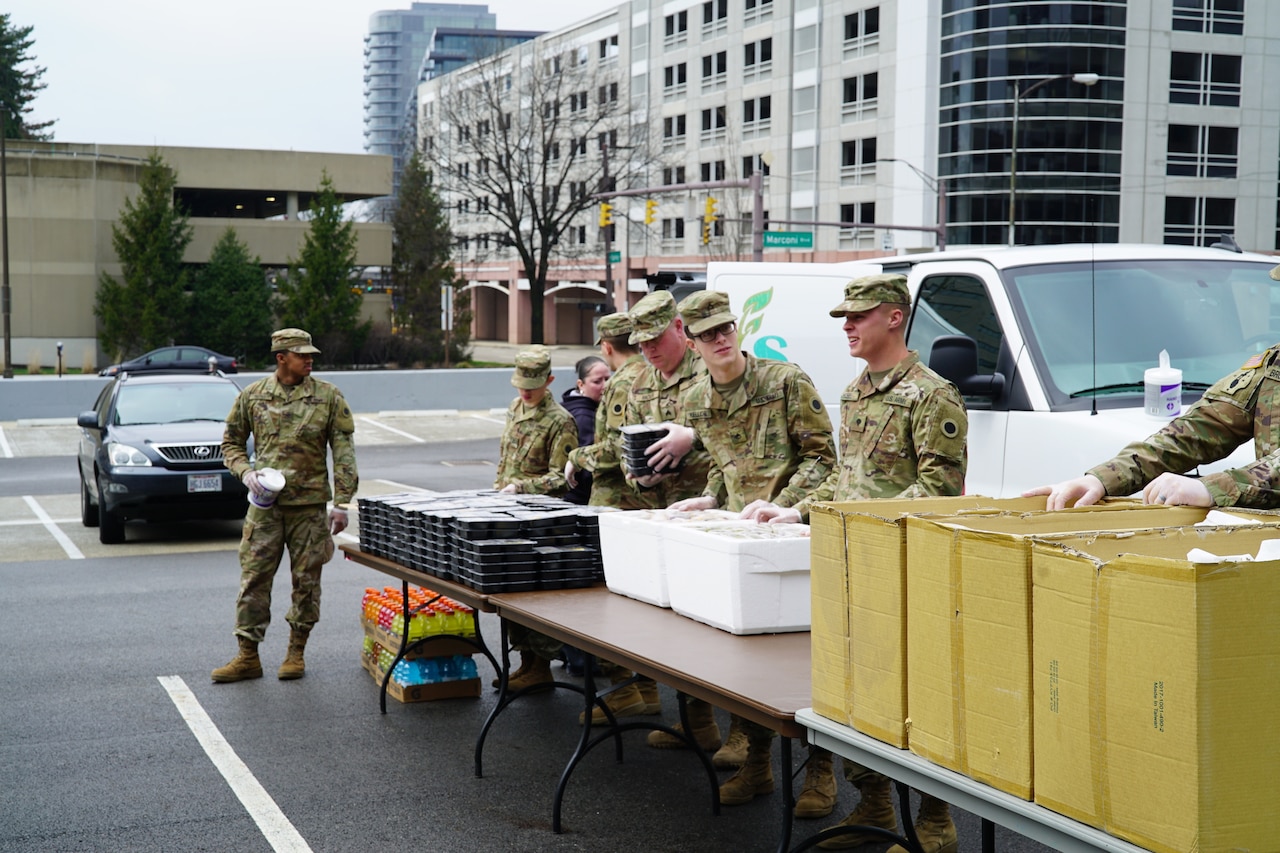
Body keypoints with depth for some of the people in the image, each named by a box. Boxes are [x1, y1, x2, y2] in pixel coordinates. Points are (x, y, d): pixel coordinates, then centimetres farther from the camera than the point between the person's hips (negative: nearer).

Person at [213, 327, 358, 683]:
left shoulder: (328, 397, 1)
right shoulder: (252, 396, 4)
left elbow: (343, 452, 0)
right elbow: (231, 443, 14)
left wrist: (341, 503, -6)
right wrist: (247, 473, -6)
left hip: (310, 505, 0)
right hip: (265, 503, 1)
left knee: (307, 580, 5)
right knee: (254, 577, 0)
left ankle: (296, 653, 19)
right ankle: (248, 656, 7)